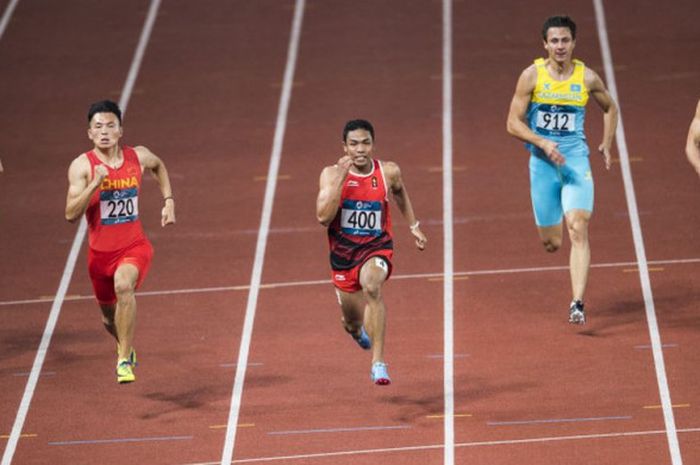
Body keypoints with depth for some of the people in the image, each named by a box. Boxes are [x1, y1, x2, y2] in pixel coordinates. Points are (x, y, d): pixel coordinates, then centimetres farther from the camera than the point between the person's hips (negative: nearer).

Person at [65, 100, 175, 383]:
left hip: (134, 248, -1)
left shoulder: (139, 157, -4)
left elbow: (159, 167, 22)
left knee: (123, 285, -33)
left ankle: (125, 360, -26)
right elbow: (71, 215, -21)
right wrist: (95, 184, -32)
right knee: (109, 314, 18)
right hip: (100, 252, 1)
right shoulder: (82, 166, -13)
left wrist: (169, 201, 13)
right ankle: (124, 347, 54)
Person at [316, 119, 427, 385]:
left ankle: (378, 362, -36)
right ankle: (356, 328, 60)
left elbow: (400, 193, 18)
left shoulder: (388, 172, -7)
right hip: (343, 254, 2)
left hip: (376, 249, -2)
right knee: (352, 322, 17)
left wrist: (413, 226, 19)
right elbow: (323, 217, -24)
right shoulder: (331, 175, -11)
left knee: (372, 286, -37)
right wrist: (341, 177, -27)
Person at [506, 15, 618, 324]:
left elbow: (610, 108, 20)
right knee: (551, 243, 7)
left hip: (576, 161, 0)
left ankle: (577, 304, -22)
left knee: (578, 230, -18)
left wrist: (606, 144, 9)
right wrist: (543, 143, -19)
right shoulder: (532, 76, -5)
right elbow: (513, 123, -4)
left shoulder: (587, 78, 0)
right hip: (542, 164, 0)